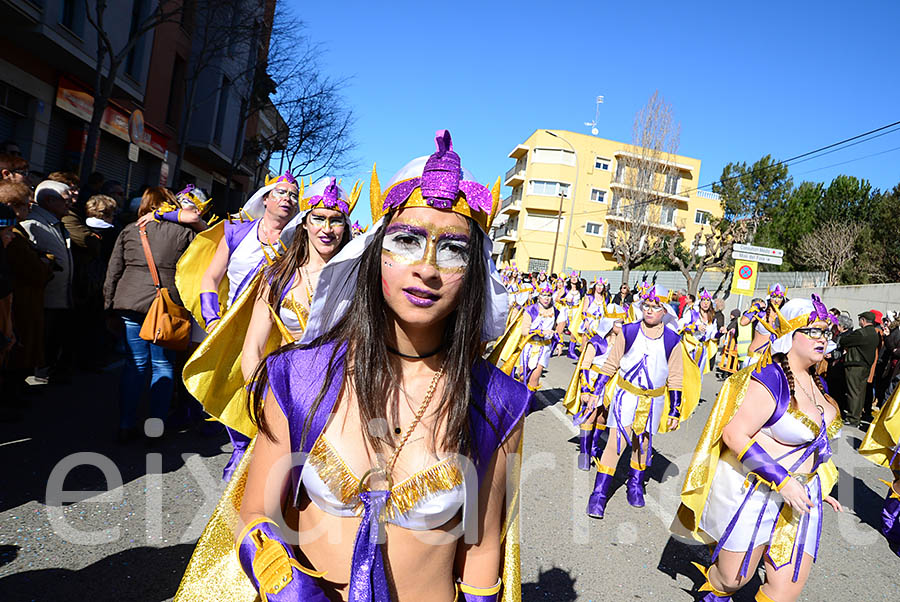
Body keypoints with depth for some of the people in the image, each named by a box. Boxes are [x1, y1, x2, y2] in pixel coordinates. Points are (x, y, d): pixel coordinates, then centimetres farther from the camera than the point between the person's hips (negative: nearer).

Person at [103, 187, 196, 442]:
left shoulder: (129, 231, 11)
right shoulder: (184, 232, 3)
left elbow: (113, 273, 11)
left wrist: (110, 306, 17)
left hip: (131, 305, 3)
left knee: (135, 364, 10)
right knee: (163, 366, 6)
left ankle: (126, 426, 14)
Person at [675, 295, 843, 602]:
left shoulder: (813, 382, 8)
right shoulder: (770, 380, -19)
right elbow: (735, 435, -24)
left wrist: (817, 487, 19)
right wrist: (782, 481, -24)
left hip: (797, 494, 8)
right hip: (752, 490, -7)